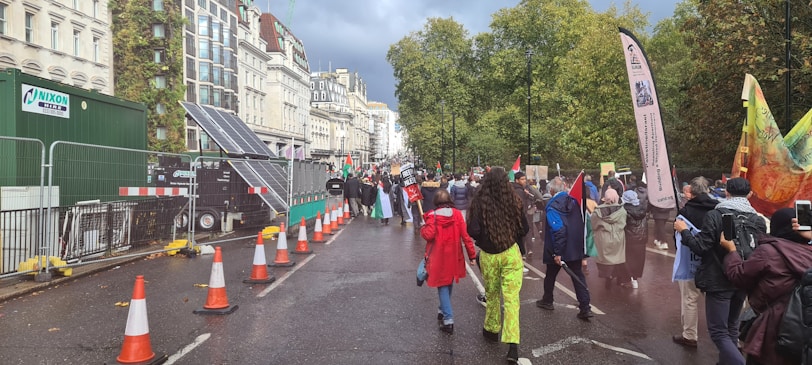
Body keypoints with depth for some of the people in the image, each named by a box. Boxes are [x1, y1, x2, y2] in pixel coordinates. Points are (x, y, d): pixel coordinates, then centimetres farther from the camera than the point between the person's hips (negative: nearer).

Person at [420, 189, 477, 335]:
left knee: (442, 286, 5)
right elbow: (465, 235, -6)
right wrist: (471, 254, -1)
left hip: (438, 257, -3)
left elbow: (428, 235, -20)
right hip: (454, 257, 3)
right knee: (449, 283, 23)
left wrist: (422, 229, 2)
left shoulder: (432, 216, -12)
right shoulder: (457, 214, -5)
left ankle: (448, 319, -4)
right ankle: (443, 310, 37)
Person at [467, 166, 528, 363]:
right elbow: (524, 229, 0)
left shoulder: (479, 202, -13)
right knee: (512, 298, 1)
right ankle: (512, 344, -5)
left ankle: (492, 330, 38)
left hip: (488, 255, 0)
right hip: (511, 253, 0)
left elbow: (473, 231, -14)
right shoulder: (513, 201, -8)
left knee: (491, 294, 20)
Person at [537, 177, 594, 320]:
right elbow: (580, 223, 11)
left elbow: (558, 230, -25)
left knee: (550, 275, 16)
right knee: (578, 276, 7)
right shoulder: (573, 201, 3)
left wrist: (557, 252, -22)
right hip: (575, 248, 5)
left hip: (558, 250, -5)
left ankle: (547, 301, 33)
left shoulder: (552, 206, -18)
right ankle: (585, 308, 0)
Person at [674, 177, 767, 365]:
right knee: (731, 326, 22)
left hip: (719, 281, -5)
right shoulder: (758, 220, -3)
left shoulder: (714, 215, -15)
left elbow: (701, 247, -16)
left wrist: (684, 231, -2)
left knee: (718, 331, 0)